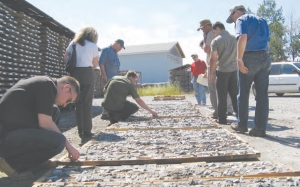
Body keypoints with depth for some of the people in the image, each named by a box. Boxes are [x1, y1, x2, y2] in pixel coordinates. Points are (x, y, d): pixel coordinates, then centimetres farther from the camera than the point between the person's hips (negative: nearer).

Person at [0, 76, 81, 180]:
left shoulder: (41, 84, 18)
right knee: (58, 141, -23)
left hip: (11, 131, 10)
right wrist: (68, 145, -3)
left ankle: (29, 157, 13)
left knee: (54, 111, 13)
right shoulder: (48, 85, -9)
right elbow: (45, 123, -15)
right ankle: (12, 163, -4)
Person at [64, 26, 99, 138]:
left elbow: (65, 58, 7)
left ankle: (80, 130, 10)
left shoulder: (73, 43, 12)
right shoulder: (93, 46, 3)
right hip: (87, 73, -3)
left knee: (78, 103, 9)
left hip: (74, 73, 4)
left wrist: (74, 64, 12)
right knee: (87, 103, 1)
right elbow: (95, 65, 5)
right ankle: (87, 131, 1)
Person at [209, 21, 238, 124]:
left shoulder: (216, 41, -6)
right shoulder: (234, 38, 8)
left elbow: (213, 59, -10)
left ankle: (222, 118, 3)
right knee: (235, 94, 11)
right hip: (234, 70, 5)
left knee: (222, 96, 1)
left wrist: (211, 74, -4)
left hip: (222, 70, -4)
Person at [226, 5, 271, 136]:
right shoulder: (261, 20, 23)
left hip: (249, 58, -6)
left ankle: (242, 125, 13)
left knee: (243, 94, 4)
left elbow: (243, 38, -18)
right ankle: (260, 128, 4)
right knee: (262, 94, 3)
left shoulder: (241, 19, 0)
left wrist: (239, 59, -18)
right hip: (265, 58, 7)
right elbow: (266, 39, 18)